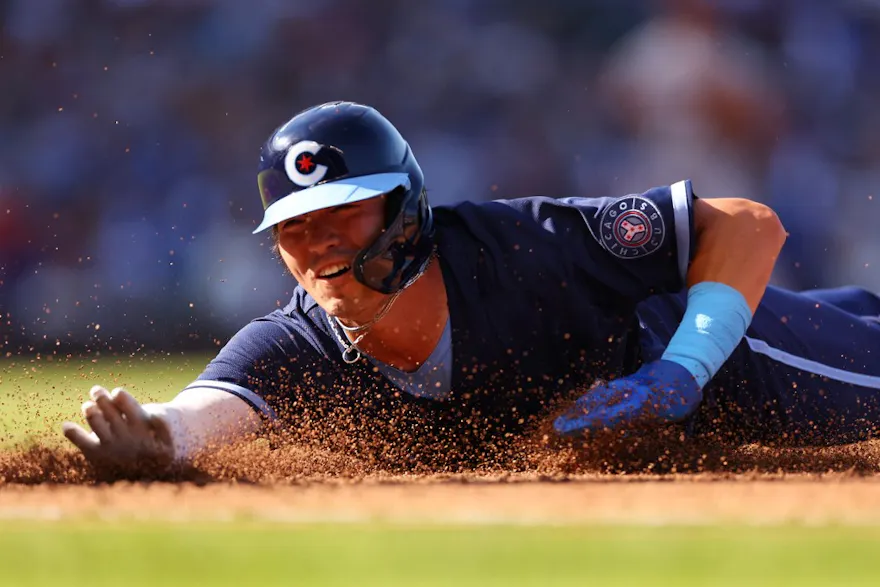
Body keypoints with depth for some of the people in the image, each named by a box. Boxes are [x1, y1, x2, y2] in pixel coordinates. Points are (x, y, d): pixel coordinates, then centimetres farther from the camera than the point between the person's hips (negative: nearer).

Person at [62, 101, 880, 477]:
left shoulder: (523, 248, -41)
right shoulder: (292, 350, -32)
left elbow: (749, 226, -34)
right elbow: (213, 408, -54)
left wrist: (680, 377, -45)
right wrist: (158, 436, -78)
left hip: (702, 332, -3)